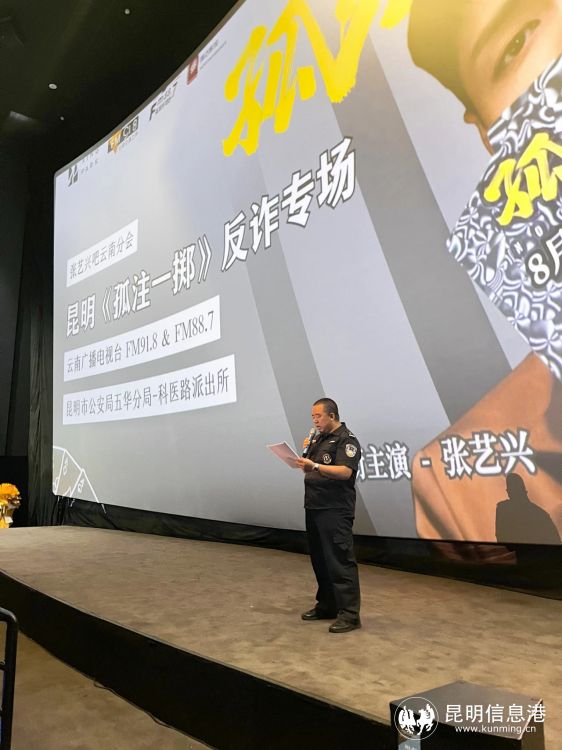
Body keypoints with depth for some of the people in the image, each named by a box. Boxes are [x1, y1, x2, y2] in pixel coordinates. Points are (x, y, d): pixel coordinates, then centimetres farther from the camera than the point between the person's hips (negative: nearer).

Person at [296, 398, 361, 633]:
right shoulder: (318, 439, 16)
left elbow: (345, 472, -23)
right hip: (314, 508, 9)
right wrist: (305, 457, 1)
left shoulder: (346, 440, -9)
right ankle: (326, 605, 26)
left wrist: (315, 466, -30)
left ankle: (349, 614, 0)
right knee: (319, 559, 15)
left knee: (340, 561, -7)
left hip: (336, 511, -9)